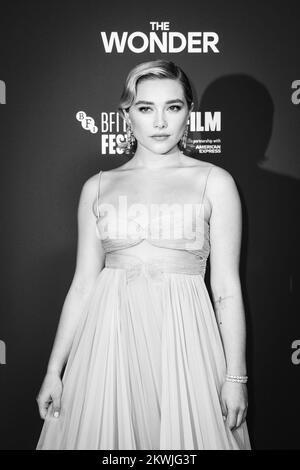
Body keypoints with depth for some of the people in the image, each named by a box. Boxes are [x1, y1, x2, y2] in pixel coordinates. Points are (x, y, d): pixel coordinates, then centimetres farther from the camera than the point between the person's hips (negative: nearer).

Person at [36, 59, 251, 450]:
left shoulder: (214, 183, 1)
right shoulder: (98, 187, 7)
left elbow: (227, 286, -1)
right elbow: (83, 284, 8)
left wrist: (236, 375, -5)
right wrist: (54, 369, 7)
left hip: (182, 337, -2)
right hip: (109, 336, 2)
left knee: (183, 434, 7)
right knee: (103, 432, 10)